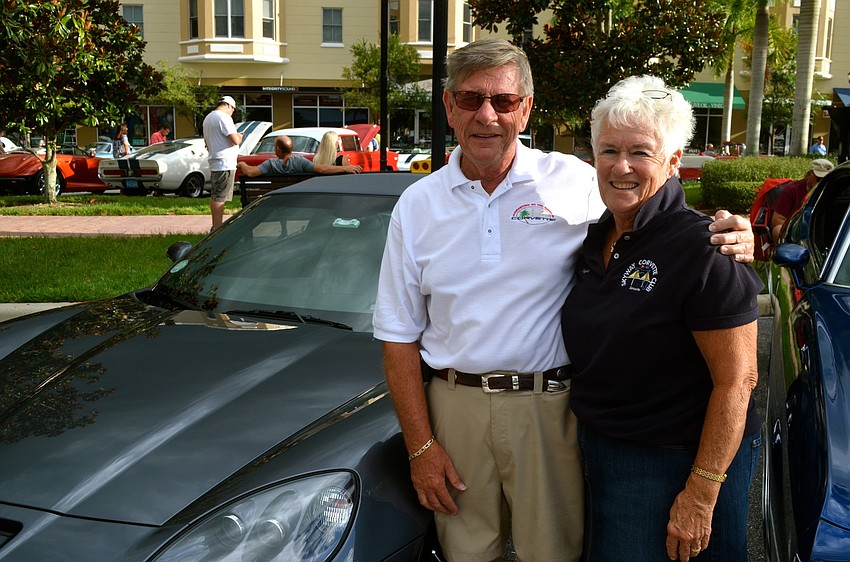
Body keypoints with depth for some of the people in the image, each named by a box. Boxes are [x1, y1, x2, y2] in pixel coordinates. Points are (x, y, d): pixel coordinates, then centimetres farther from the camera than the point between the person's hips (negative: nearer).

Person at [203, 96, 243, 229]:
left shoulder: (208, 118, 18)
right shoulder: (224, 117, -13)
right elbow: (235, 140, -20)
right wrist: (240, 137, 2)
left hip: (214, 163, 10)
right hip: (225, 163, -10)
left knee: (215, 195, 14)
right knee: (220, 197, -9)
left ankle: (215, 226, 21)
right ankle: (218, 228, -9)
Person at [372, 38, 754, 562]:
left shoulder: (575, 181, -3)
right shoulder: (417, 205, 2)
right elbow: (400, 337, 3)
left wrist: (730, 239, -16)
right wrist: (421, 446, -1)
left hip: (549, 405, -1)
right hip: (454, 403, 2)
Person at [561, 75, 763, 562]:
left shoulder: (702, 250, -19)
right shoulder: (596, 239, 4)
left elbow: (737, 381, -20)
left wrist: (701, 494, -22)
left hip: (677, 463, -7)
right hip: (596, 450, 7)